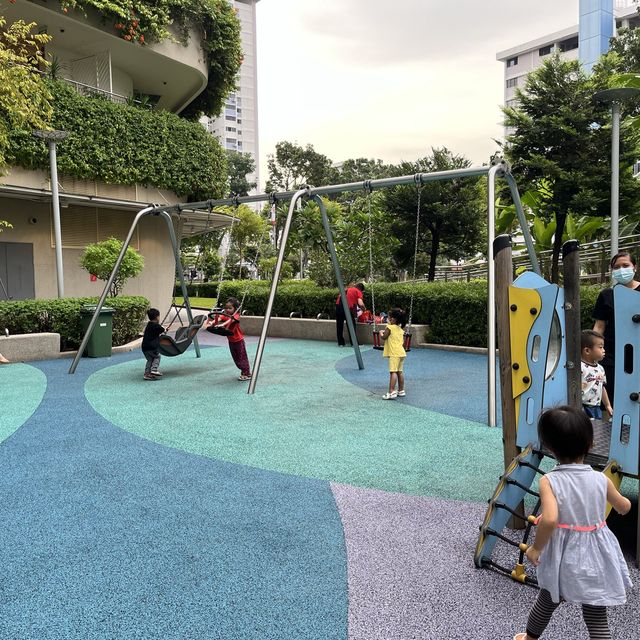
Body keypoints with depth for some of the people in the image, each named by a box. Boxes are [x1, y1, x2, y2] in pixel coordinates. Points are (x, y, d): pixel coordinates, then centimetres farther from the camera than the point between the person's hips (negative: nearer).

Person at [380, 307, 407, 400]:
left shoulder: (389, 327, -8)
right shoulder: (401, 329, 15)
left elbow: (383, 337, -7)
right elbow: (403, 342, 18)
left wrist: (381, 333, 12)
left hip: (394, 353, -8)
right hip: (401, 352, 8)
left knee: (393, 372, -13)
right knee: (400, 371, 14)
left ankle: (391, 392, -18)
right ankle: (401, 391, 20)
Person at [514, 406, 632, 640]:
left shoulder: (549, 481, -20)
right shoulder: (601, 480, -10)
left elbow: (549, 519, -33)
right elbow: (625, 508, 8)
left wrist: (536, 547, -17)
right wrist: (613, 495, 30)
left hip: (563, 561, -1)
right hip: (595, 559, 1)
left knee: (546, 602, 23)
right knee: (597, 618, 12)